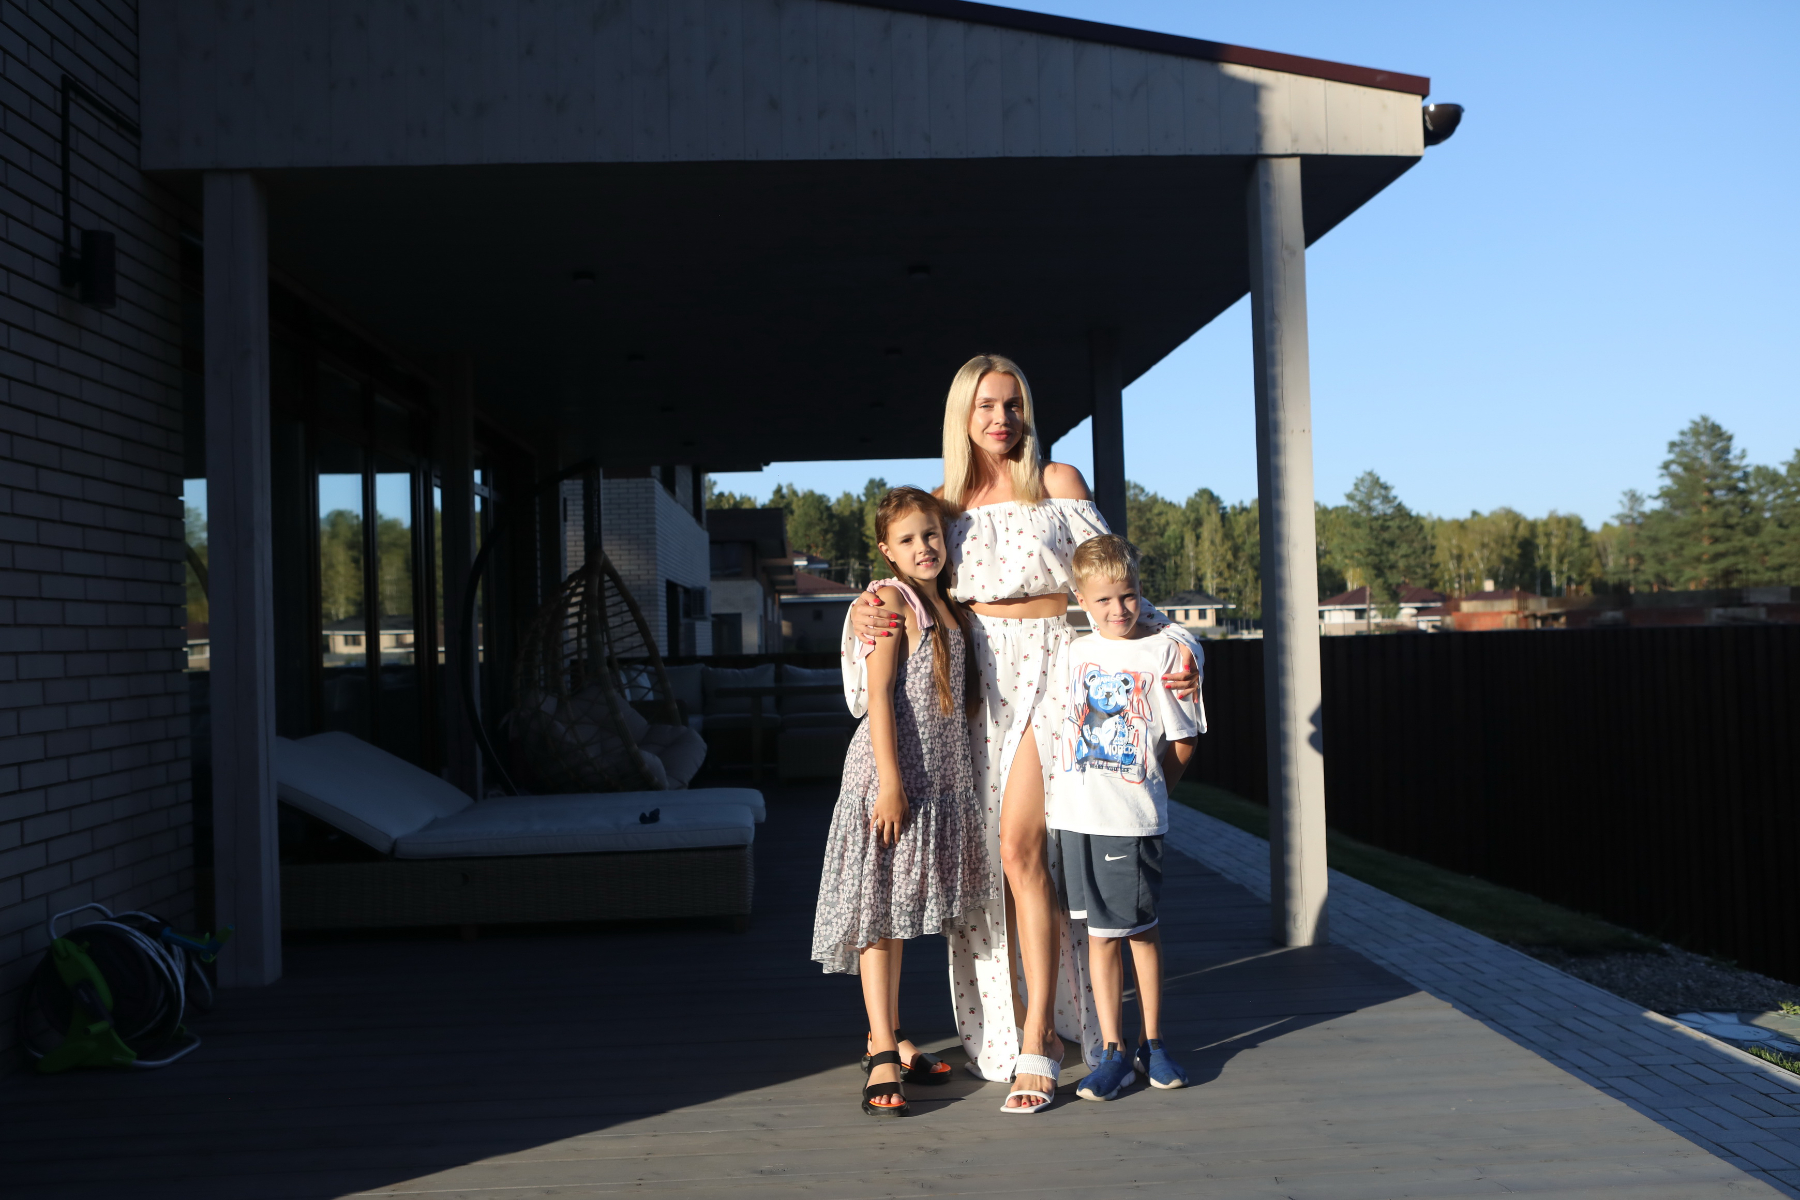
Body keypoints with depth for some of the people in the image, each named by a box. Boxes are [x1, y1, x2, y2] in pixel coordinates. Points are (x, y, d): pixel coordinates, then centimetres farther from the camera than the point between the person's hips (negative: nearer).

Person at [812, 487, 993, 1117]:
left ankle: (889, 1037, 23)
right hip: (892, 770, -8)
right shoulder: (892, 599, -8)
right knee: (879, 909, -6)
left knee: (900, 910, 14)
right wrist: (890, 781, -21)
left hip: (940, 775, 8)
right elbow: (879, 695, -15)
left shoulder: (952, 608, 14)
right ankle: (882, 1056, -6)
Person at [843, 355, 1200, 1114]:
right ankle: (1027, 1021, 18)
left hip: (1049, 673, -4)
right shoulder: (944, 502, 14)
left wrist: (1170, 641, -7)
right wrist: (868, 611, -5)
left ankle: (1035, 1046, -9)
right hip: (976, 681, 4)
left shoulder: (1059, 483, 6)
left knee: (1019, 847, -14)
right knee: (987, 858, 4)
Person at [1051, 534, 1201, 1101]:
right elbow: (1052, 725, 19)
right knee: (1099, 934, 7)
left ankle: (1150, 1043, 24)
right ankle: (1113, 1051, 16)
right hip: (1077, 815, 3)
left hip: (1134, 819, -3)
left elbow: (1182, 741, 2)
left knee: (1144, 929, 9)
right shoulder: (1071, 653, 8)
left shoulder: (1161, 653, -2)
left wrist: (1148, 792, 3)